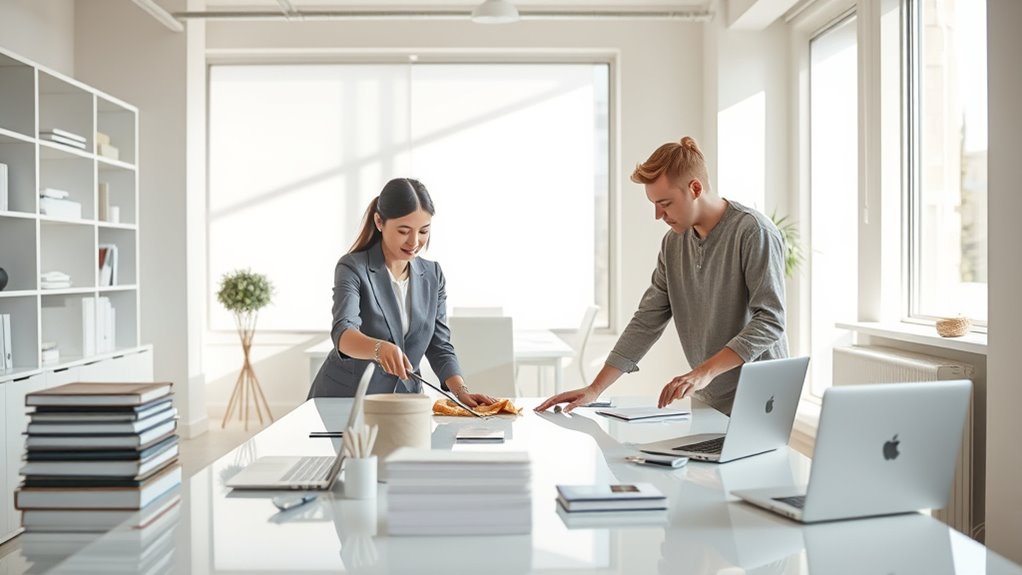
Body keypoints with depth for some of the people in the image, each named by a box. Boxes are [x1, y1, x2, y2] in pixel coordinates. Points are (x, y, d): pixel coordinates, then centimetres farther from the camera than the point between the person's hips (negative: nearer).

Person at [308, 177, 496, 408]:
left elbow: (440, 347, 4)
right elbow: (343, 333, -26)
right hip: (344, 400, -3)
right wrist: (380, 348, -46)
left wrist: (461, 391, -13)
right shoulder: (352, 268, -10)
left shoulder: (433, 276, 4)